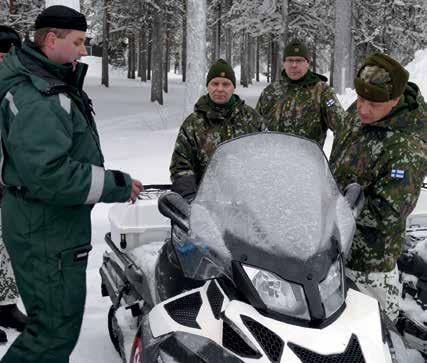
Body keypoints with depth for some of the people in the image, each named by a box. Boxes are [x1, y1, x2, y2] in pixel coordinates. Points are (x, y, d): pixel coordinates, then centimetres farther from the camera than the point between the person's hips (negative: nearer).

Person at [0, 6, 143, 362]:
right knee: (57, 329, -1)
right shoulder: (35, 97, -21)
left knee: (54, 321, 22)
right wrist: (116, 185, -23)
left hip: (54, 226, 11)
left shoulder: (52, 85, 13)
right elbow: (47, 174, -32)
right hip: (46, 234, -11)